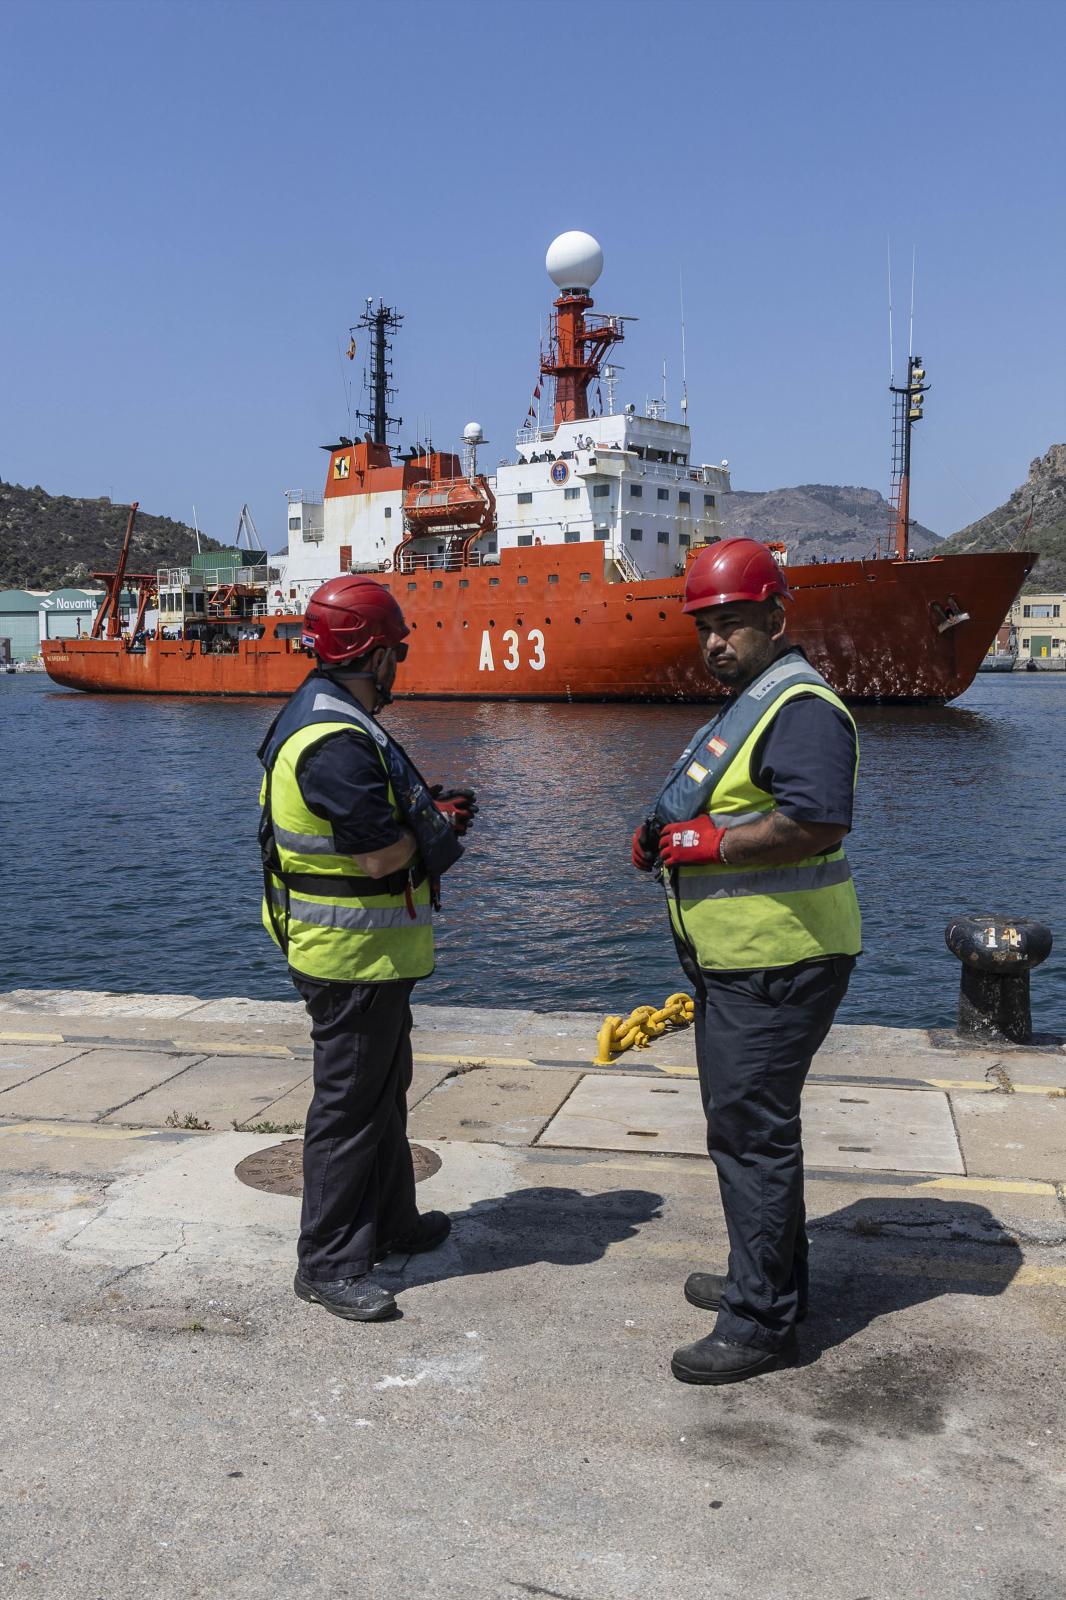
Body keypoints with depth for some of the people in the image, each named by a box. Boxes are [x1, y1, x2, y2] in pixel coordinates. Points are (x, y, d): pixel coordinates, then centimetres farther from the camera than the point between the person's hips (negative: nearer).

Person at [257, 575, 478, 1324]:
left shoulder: (327, 718, 10)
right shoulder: (336, 744, -26)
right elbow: (382, 854, -27)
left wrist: (431, 808, 3)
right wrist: (440, 824, -9)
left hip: (370, 952, 11)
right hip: (355, 956, -11)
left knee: (384, 1089, 22)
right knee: (350, 1105, -1)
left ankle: (390, 1220, 38)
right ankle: (328, 1262, 11)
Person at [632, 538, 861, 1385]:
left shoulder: (802, 707, -17)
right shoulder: (749, 704, 17)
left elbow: (817, 824, -30)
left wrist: (707, 843, -22)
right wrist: (665, 838, 12)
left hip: (779, 966, -11)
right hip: (739, 962, 11)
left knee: (752, 1133, -4)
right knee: (746, 1124, 21)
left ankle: (760, 1322, 7)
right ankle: (768, 1276, 36)